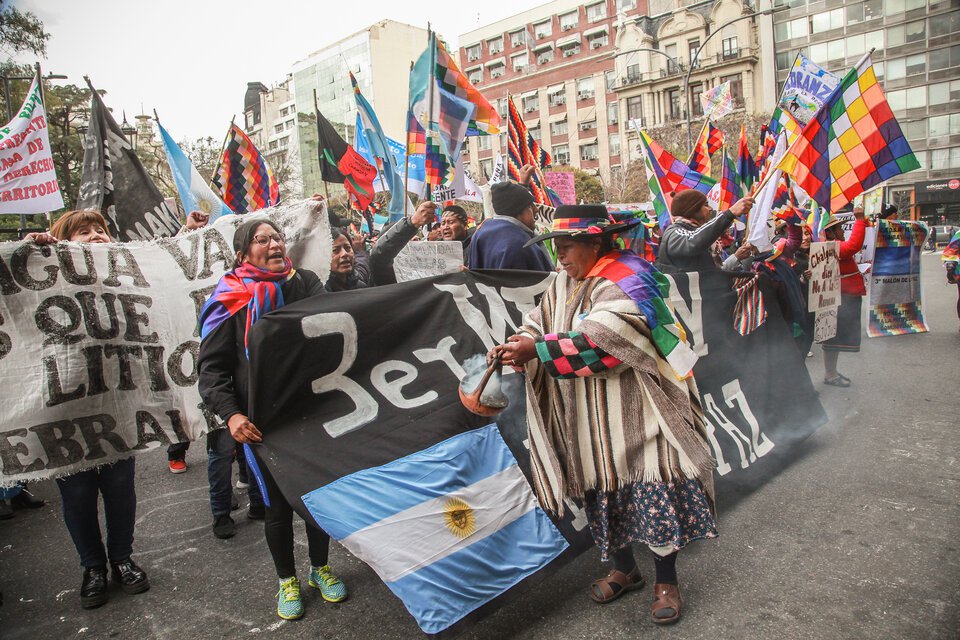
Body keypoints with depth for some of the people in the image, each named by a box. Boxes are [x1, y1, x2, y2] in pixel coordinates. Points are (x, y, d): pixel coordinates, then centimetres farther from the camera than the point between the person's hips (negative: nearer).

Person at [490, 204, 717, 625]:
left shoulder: (623, 284, -15)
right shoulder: (564, 283, 10)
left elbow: (600, 340, -28)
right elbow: (539, 321, 5)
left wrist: (536, 349, -29)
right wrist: (518, 346, -17)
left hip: (630, 415, -7)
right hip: (585, 421, 7)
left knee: (650, 491, -1)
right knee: (601, 489, 15)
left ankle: (666, 581, 20)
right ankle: (624, 570, 35)